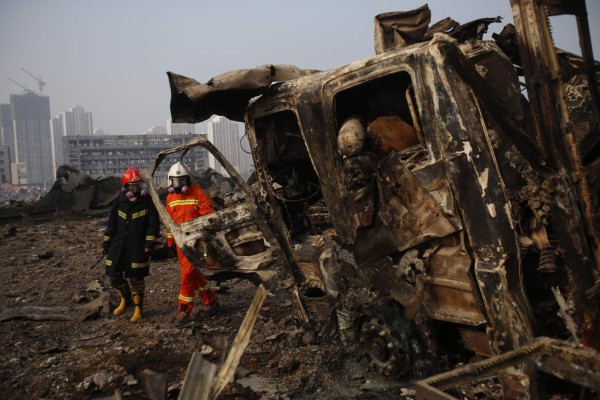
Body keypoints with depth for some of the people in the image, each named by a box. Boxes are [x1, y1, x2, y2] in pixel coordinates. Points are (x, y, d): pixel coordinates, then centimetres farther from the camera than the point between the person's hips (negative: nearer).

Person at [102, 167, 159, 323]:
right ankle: (124, 299, 32)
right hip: (118, 245, 4)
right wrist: (106, 242, 11)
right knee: (114, 274, 7)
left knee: (135, 278, -1)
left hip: (138, 247, -4)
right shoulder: (120, 202, 7)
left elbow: (153, 224, -5)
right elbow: (112, 223, 13)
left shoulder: (147, 201, -4)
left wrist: (149, 243, -13)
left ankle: (138, 308, 14)